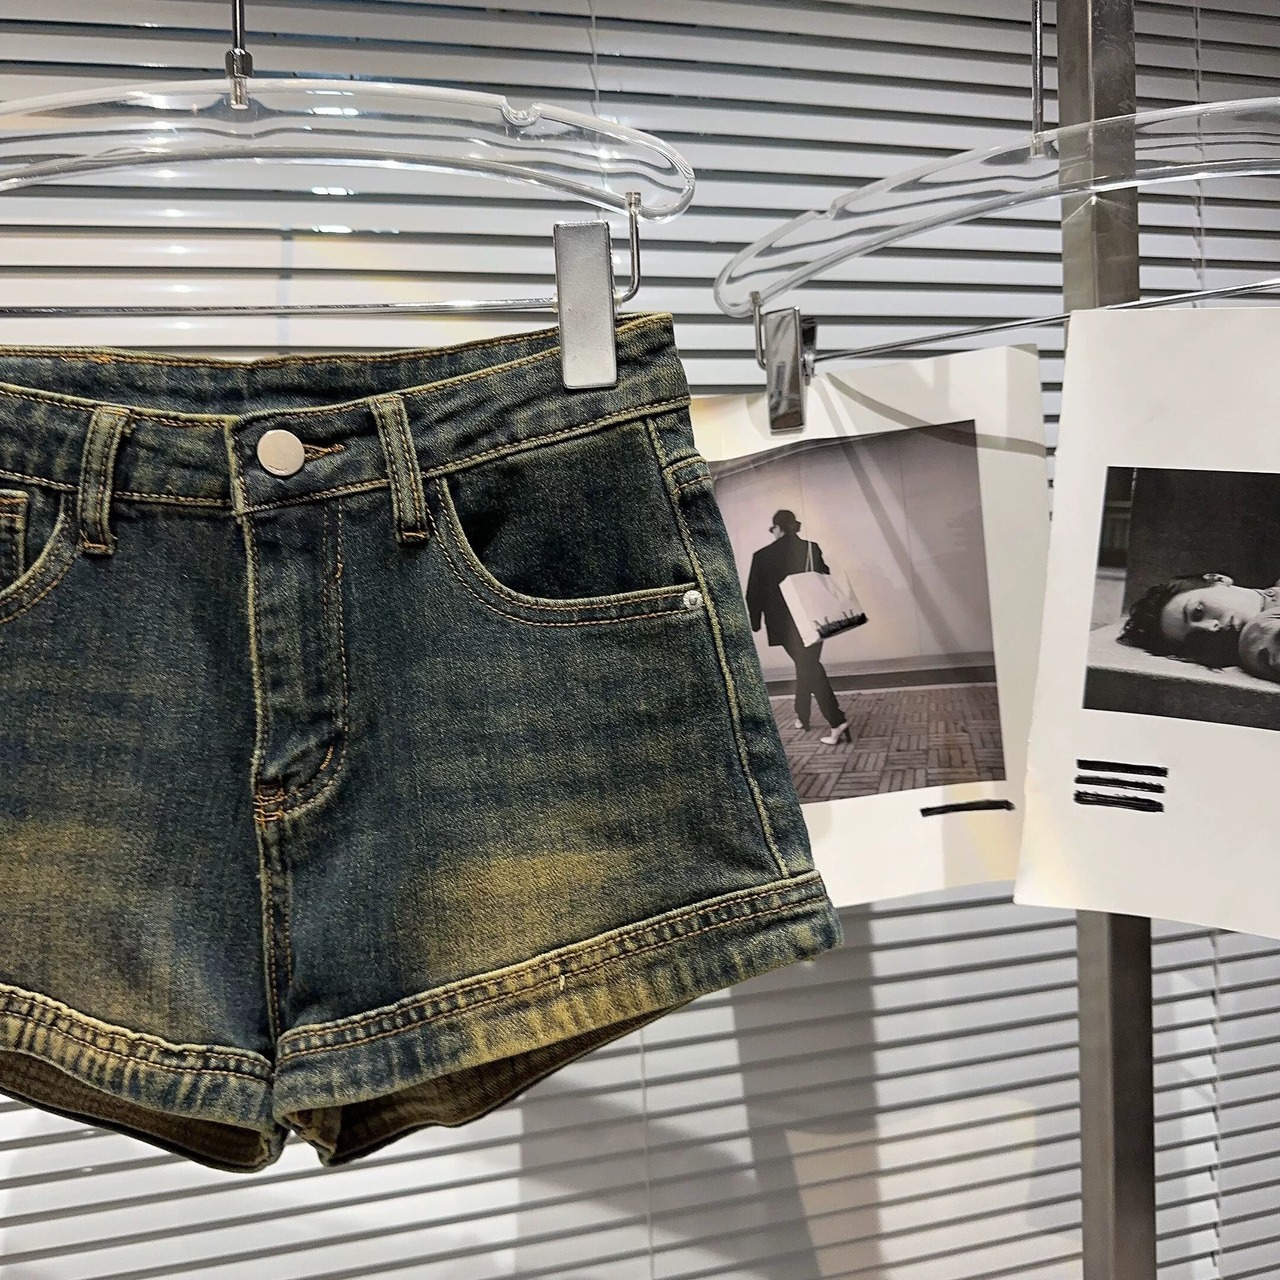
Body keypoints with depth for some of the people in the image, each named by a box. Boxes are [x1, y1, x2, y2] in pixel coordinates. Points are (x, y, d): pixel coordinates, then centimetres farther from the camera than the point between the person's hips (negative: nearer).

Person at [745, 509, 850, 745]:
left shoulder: (762, 556, -6)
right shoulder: (811, 548, 2)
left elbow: (754, 593, -3)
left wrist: (755, 622, 9)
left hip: (785, 623, -3)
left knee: (808, 668, -3)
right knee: (808, 665, 21)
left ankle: (837, 721, -17)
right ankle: (802, 715, 32)